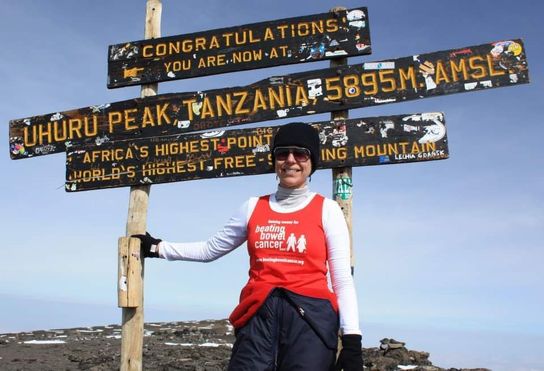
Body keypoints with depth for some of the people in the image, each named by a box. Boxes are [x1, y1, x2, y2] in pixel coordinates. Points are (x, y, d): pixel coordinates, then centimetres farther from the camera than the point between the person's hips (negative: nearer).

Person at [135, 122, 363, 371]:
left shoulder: (327, 209, 3)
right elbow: (210, 249, 22)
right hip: (259, 317, 2)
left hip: (311, 319, -2)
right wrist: (158, 248, 21)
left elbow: (343, 281, 1)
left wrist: (352, 340, -7)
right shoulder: (254, 207, 11)